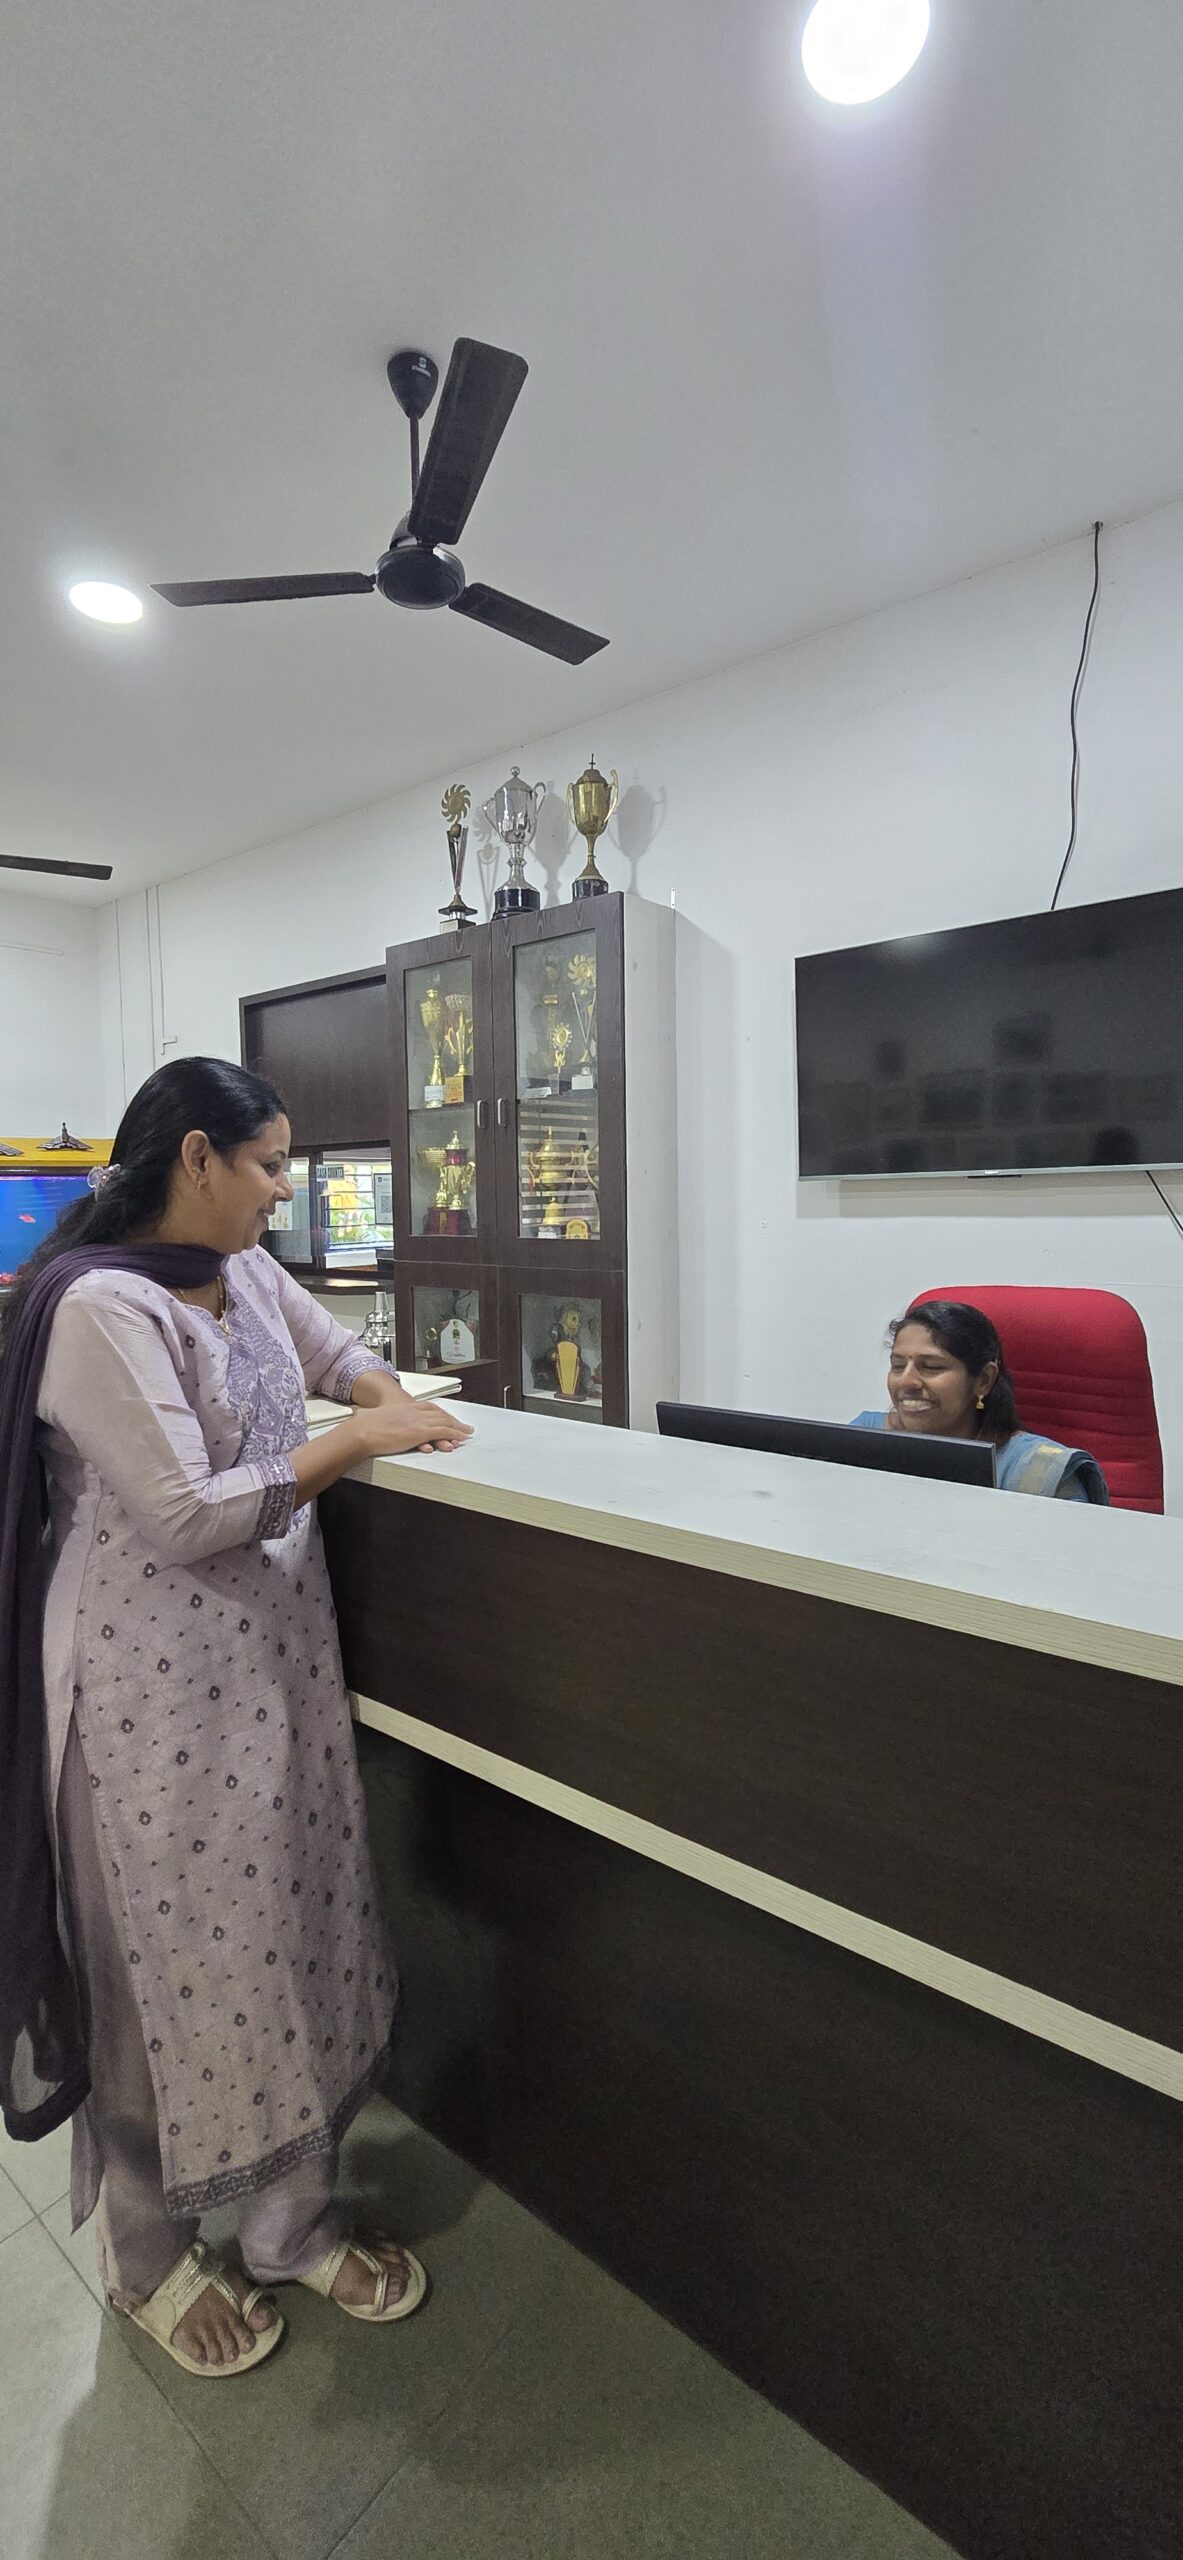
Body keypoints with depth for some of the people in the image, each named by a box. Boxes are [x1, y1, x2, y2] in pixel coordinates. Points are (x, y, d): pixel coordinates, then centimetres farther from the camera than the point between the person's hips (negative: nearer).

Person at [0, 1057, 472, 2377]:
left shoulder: (245, 1270, 5)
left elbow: (334, 1349, 20)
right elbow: (185, 1517, -23)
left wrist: (395, 1398, -1)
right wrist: (353, 1444, -18)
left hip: (274, 1659, 8)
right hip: (156, 1687, -7)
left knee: (291, 1935, 17)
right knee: (165, 1961, 12)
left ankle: (291, 2219, 40)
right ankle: (150, 2256, 40)